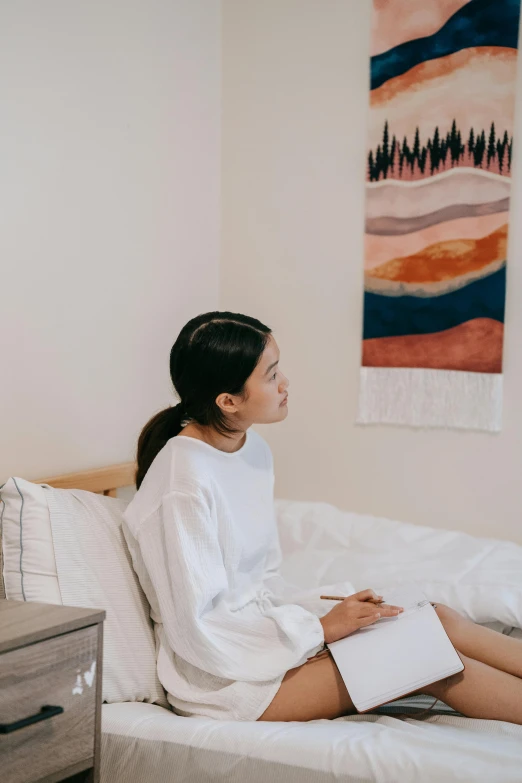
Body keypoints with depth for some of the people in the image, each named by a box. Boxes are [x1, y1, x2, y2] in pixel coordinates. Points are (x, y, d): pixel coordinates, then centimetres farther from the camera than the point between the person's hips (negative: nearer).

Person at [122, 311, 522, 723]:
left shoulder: (254, 449, 4)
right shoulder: (183, 487, -24)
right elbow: (197, 630, -23)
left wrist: (333, 611, -5)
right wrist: (321, 628, -18)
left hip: (262, 623, 8)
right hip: (219, 677, -8)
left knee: (437, 619, -6)